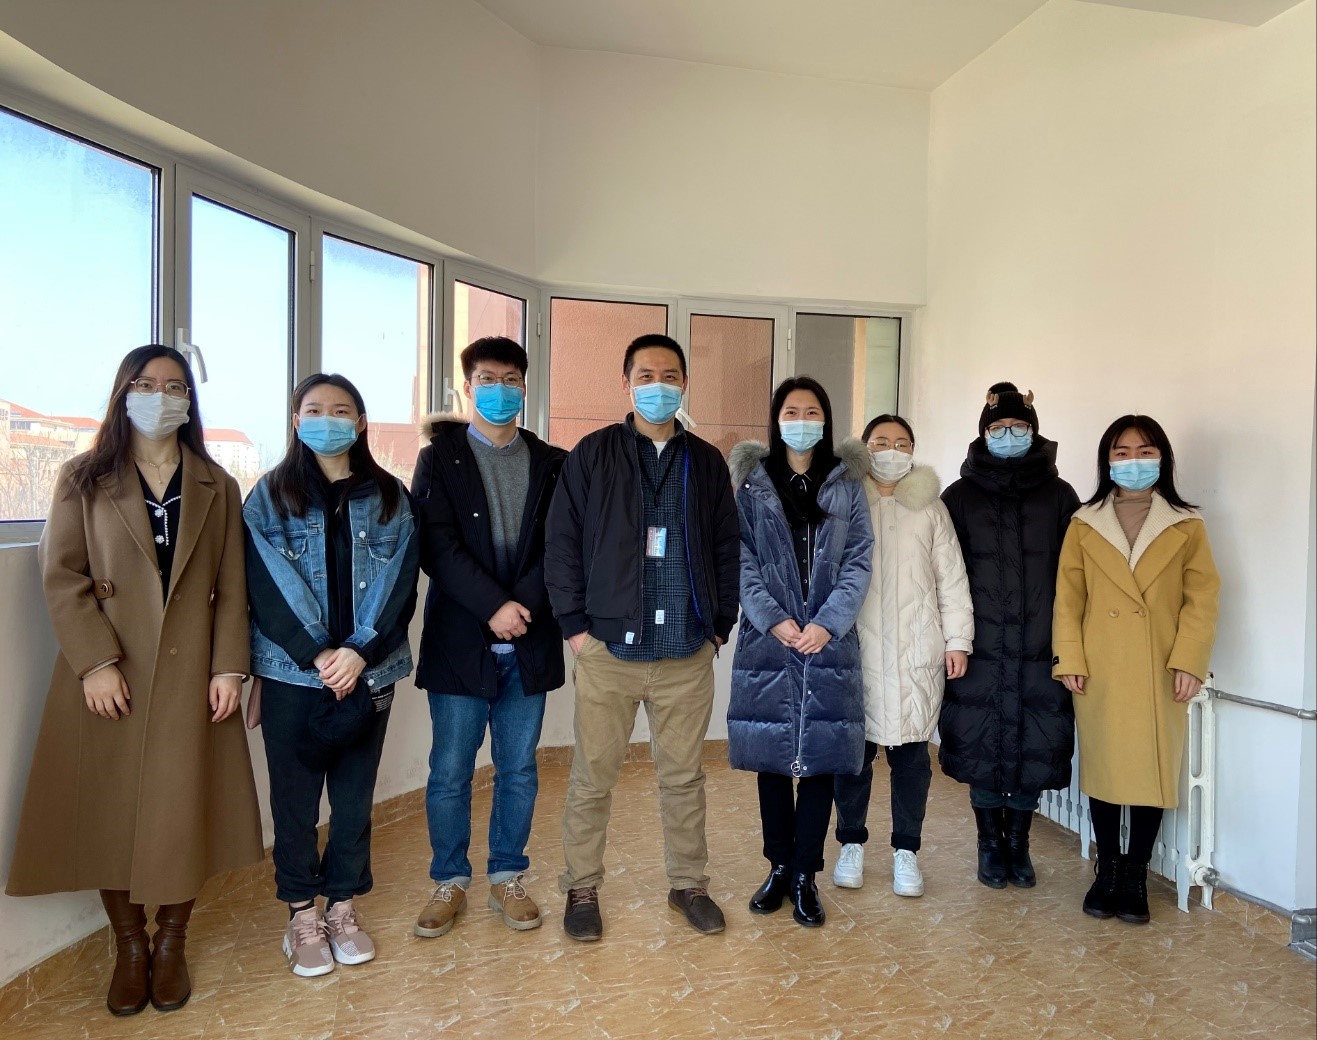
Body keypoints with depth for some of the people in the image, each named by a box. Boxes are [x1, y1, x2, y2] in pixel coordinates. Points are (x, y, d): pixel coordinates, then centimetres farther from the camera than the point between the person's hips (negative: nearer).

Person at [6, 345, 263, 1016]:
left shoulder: (216, 486, 9)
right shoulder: (83, 479, 5)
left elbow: (231, 587, 4)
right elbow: (62, 577, -3)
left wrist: (228, 666, -5)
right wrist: (95, 662, -13)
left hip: (188, 675, 1)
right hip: (107, 676, 0)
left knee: (182, 808, 4)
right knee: (110, 807, 5)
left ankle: (171, 947, 22)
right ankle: (129, 948, 23)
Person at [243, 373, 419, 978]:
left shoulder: (389, 497, 4)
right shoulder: (270, 496, 1)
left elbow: (400, 583, -2)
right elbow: (265, 587, -6)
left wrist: (361, 652, -14)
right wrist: (316, 656, -15)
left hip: (368, 673, 1)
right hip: (292, 673, -1)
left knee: (355, 796, 11)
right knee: (294, 798, 9)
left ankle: (343, 908, 27)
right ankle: (302, 916, 24)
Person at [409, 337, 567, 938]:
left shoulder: (552, 464, 9)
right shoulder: (439, 459, 3)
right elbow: (437, 547, -8)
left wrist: (524, 604, -15)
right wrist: (493, 606, -17)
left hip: (530, 642, 2)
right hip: (460, 641, -2)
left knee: (519, 770, 11)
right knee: (450, 772, 7)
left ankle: (507, 877, 27)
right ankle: (449, 882, 24)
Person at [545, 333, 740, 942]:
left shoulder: (707, 462, 9)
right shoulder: (593, 455, 1)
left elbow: (726, 549, 12)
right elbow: (562, 543, -1)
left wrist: (721, 624, 6)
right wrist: (575, 624, -6)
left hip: (688, 653, 2)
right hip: (607, 647, -2)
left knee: (684, 776, 13)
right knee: (593, 777, 8)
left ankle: (688, 884, 31)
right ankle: (582, 889, 25)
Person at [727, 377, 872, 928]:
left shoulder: (846, 484, 7)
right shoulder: (753, 483, 7)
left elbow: (859, 560, 1)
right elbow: (741, 559, -1)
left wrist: (827, 622, -11)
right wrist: (773, 618, -13)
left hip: (829, 642, 0)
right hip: (767, 640, 0)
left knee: (819, 757, 3)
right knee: (771, 758, 7)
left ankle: (805, 875, 16)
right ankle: (778, 867, 23)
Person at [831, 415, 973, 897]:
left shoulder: (930, 507, 9)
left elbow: (952, 579, 7)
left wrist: (957, 639, 1)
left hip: (916, 651, 1)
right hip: (857, 648, -1)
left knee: (911, 752, 7)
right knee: (854, 748, 6)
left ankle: (906, 849, 22)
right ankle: (852, 844, 23)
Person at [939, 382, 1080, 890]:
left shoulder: (1059, 496, 5)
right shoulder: (959, 497, 3)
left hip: (1040, 652, 1)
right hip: (979, 651, -1)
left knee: (1034, 749, 7)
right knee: (982, 749, 5)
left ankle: (1018, 845, 25)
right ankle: (990, 844, 24)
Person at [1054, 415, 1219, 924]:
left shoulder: (1186, 526, 4)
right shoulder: (1084, 524, 5)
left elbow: (1202, 598, 0)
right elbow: (1068, 597, 2)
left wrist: (1188, 661, -10)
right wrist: (1070, 659, -5)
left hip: (1159, 673, 0)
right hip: (1100, 671, 1)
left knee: (1153, 770, 4)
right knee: (1102, 768, 8)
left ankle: (1136, 875, 19)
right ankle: (1106, 870, 23)